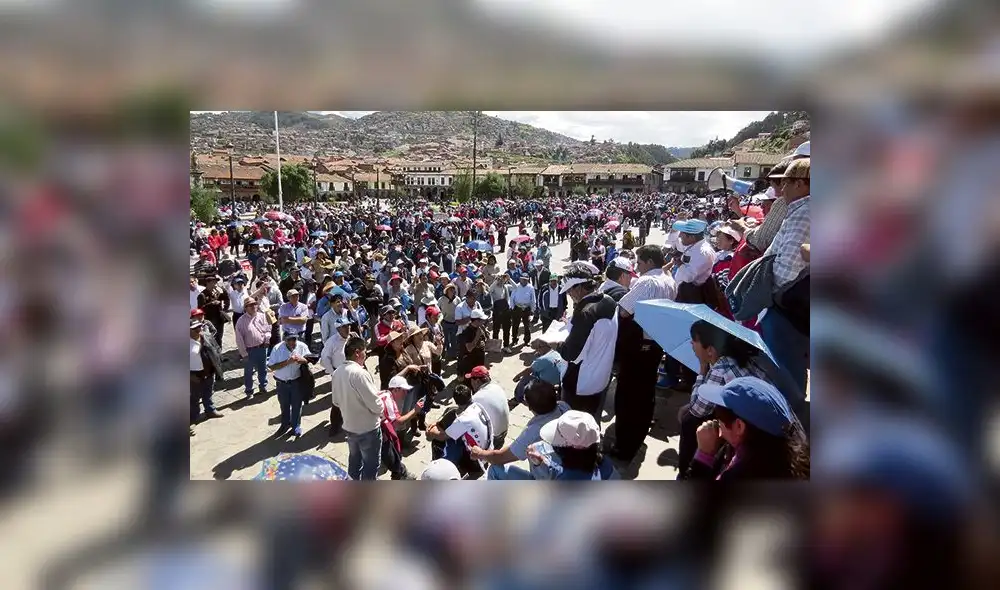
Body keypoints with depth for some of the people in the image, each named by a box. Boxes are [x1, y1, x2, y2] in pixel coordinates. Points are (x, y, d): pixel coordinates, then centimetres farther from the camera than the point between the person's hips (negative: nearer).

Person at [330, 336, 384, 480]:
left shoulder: (337, 372, -3)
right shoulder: (360, 373, -28)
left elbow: (336, 401, 10)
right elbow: (376, 406, -24)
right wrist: (382, 412, -3)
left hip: (349, 426, 8)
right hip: (368, 428, -8)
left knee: (354, 460, 24)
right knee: (371, 464, 9)